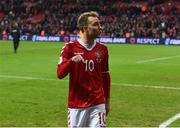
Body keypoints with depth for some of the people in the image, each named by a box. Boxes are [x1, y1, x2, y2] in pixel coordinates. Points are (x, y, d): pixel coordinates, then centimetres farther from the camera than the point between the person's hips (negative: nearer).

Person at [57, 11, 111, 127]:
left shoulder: (102, 49, 6)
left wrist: (107, 101, 16)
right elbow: (60, 74, -9)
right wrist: (71, 61, -27)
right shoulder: (70, 47, -4)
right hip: (76, 105, -2)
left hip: (97, 104, 2)